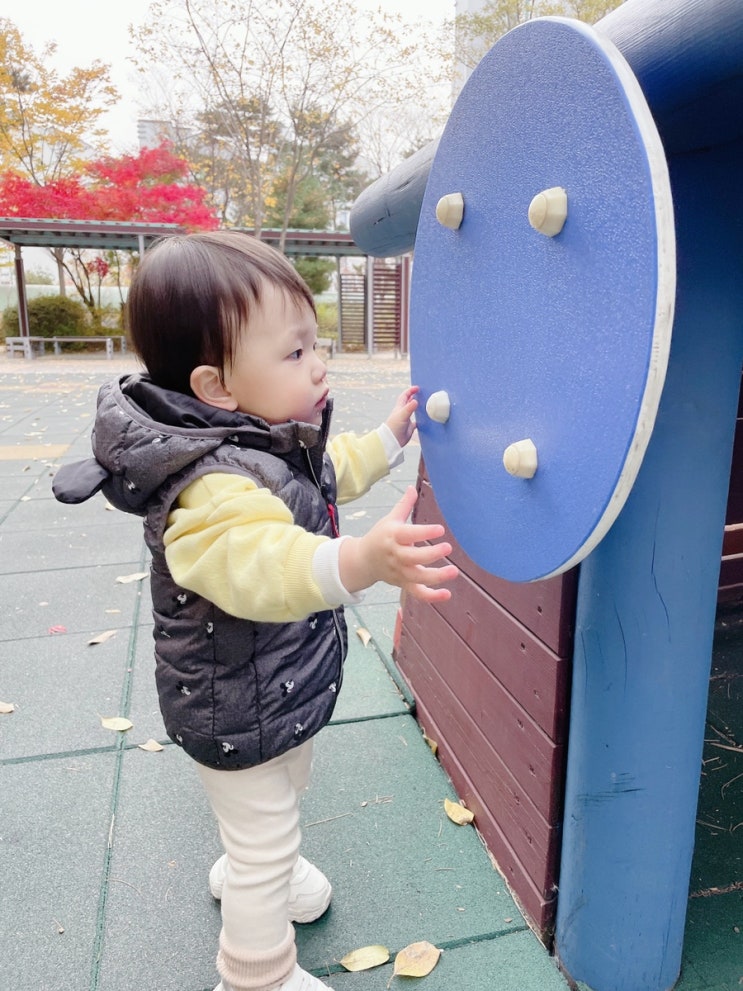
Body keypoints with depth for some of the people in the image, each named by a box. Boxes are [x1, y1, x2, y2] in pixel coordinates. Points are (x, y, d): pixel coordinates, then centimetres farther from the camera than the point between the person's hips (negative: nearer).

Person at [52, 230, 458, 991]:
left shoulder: (274, 443, -5)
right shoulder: (216, 487, -38)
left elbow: (331, 472, 15)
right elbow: (263, 566, -56)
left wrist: (389, 438, 17)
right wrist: (362, 561, -70)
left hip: (284, 691, 10)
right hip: (237, 712, -10)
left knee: (285, 794, 33)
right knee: (266, 846, 12)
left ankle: (246, 871, 63)